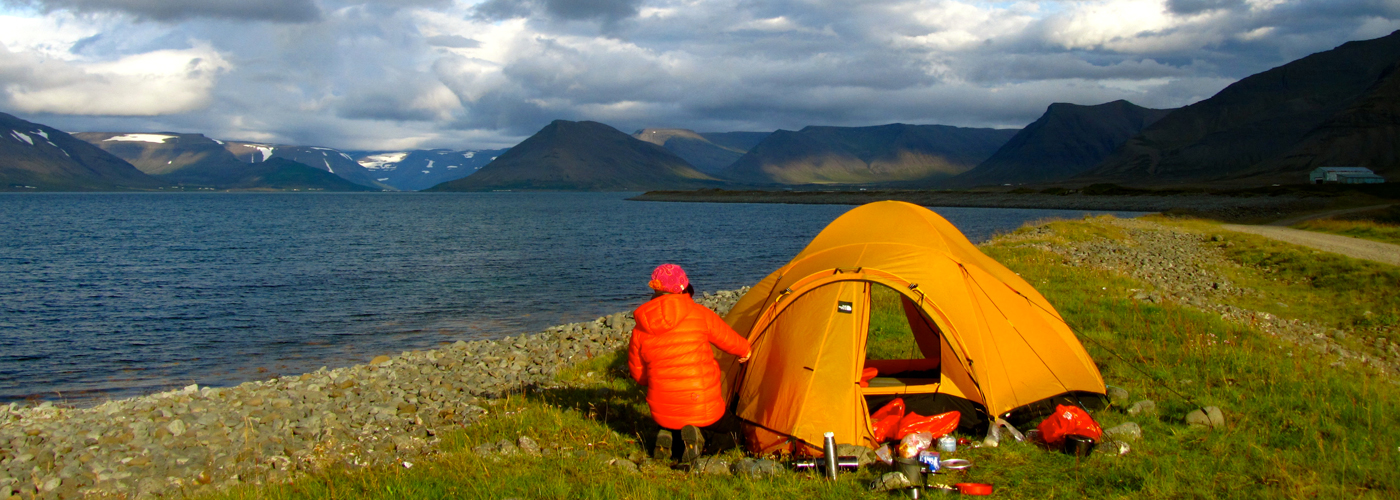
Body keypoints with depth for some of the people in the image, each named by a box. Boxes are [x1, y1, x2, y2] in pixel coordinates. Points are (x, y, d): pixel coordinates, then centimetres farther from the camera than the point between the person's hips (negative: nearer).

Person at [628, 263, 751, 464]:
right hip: (704, 409, -4)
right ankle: (694, 432, 0)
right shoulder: (699, 314, -7)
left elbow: (638, 374, 11)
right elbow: (731, 341, 7)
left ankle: (666, 433, 3)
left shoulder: (640, 331, -1)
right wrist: (745, 350, 30)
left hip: (662, 412, 4)